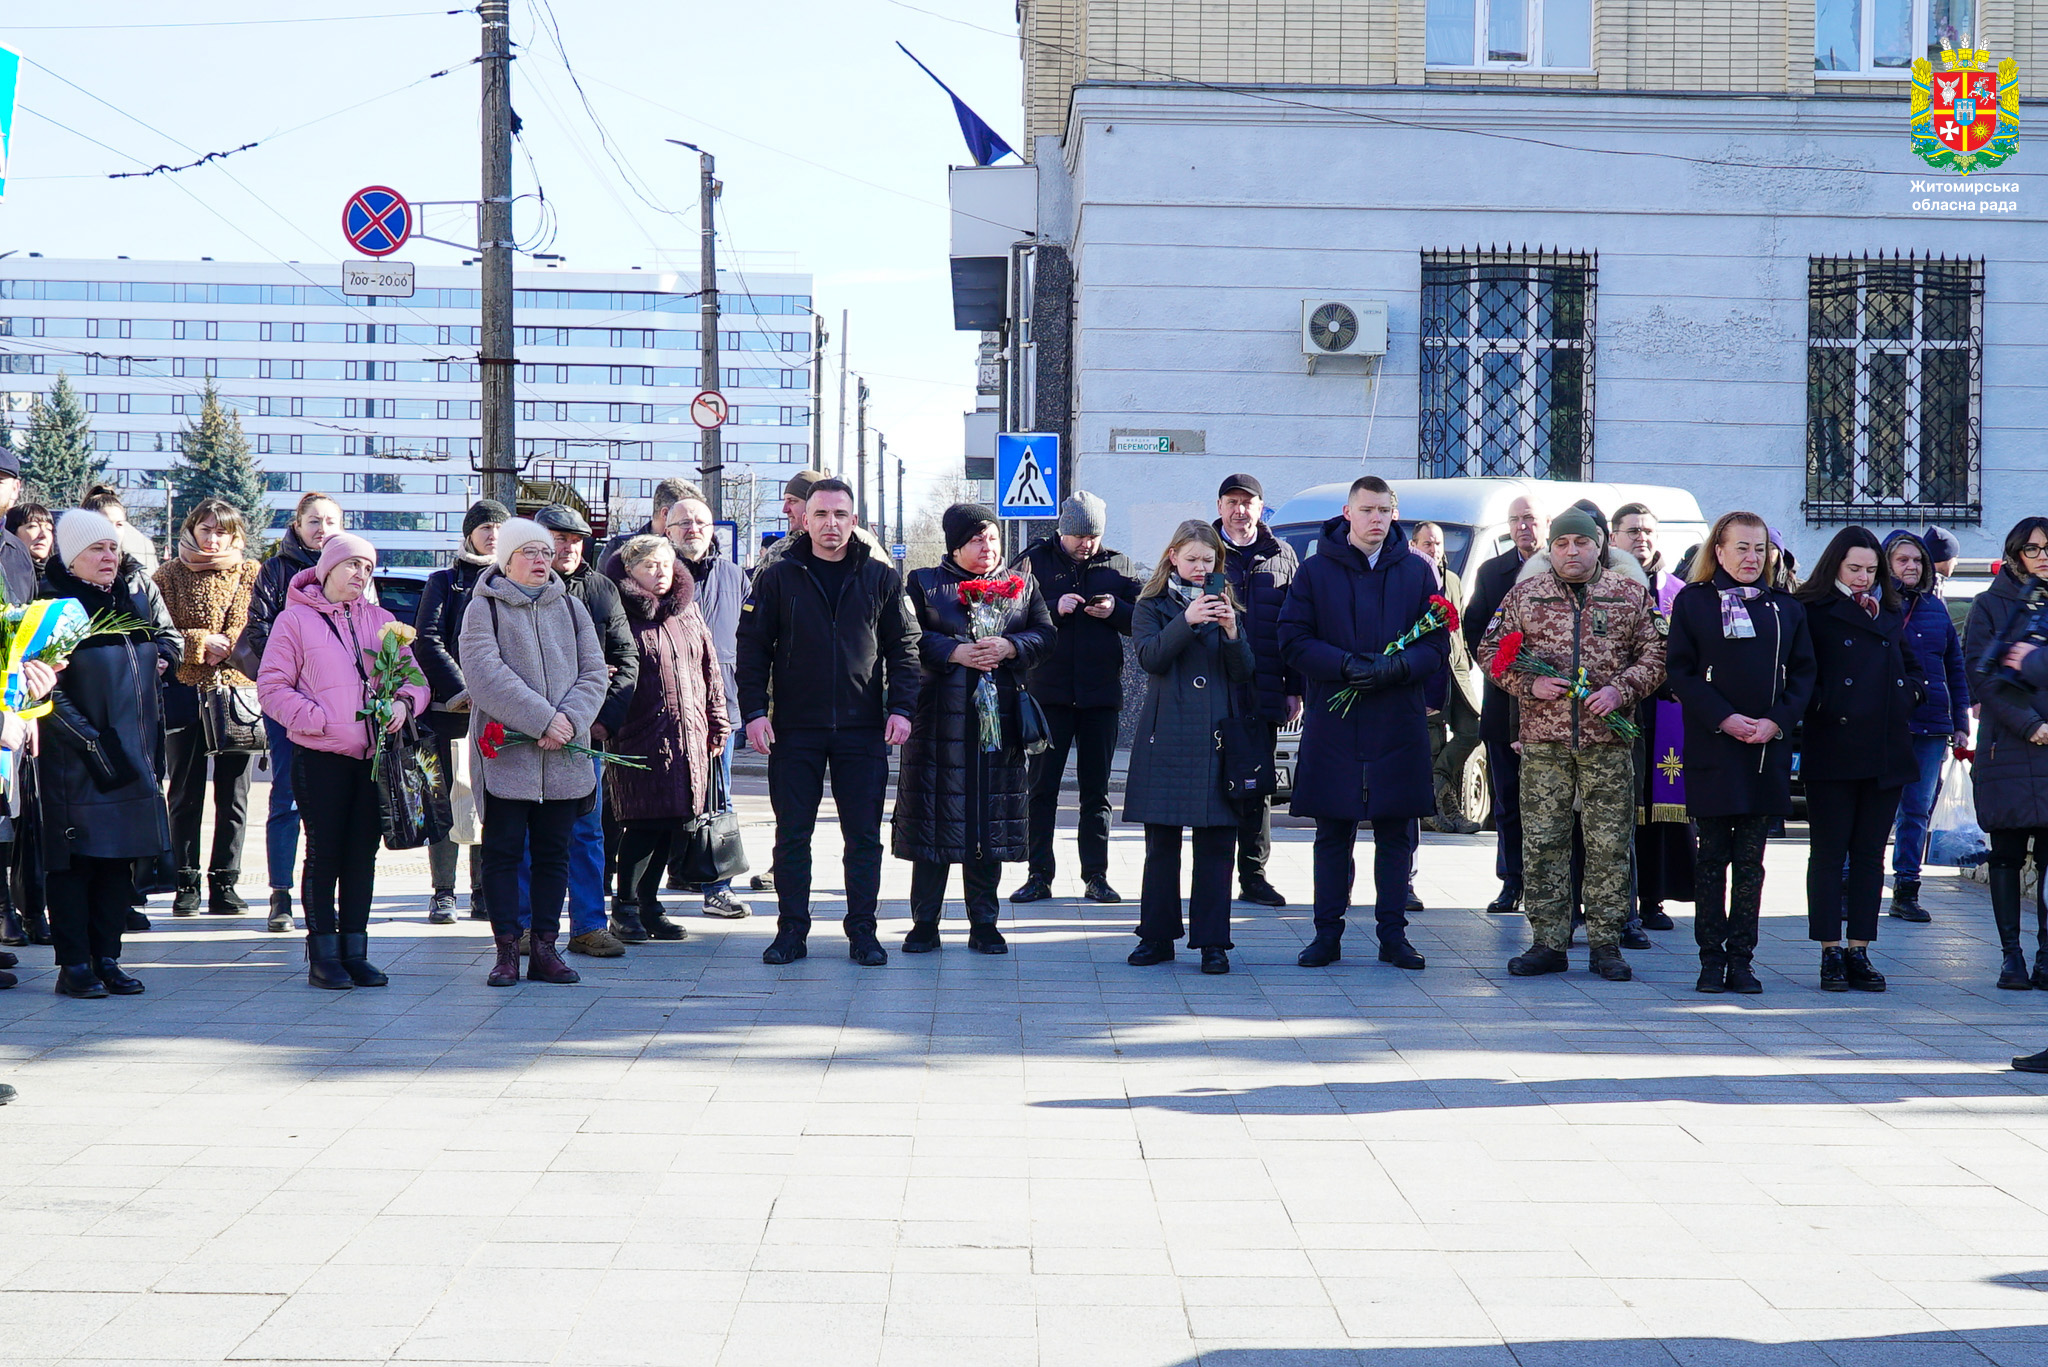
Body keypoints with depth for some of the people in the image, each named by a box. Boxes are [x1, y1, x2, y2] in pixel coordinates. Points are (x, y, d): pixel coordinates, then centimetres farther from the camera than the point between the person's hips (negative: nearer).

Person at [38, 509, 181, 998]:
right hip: (74, 753, -6)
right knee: (75, 856, -3)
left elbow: (170, 637, 25)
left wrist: (156, 658, 4)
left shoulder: (139, 588, 8)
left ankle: (107, 959, 15)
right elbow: (48, 687, -15)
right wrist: (89, 740, -20)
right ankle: (74, 965, 1)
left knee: (122, 856, 8)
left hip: (134, 748, 6)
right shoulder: (54, 601, -10)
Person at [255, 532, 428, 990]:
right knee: (324, 853, -1)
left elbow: (414, 677, 13)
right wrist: (316, 719, -14)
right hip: (321, 757, -4)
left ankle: (355, 952, 14)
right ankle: (323, 955, 5)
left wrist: (404, 702, -9)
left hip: (374, 755, 4)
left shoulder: (381, 621, 13)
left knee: (363, 853, 7)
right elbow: (272, 686, -3)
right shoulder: (295, 620, 0)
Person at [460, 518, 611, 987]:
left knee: (553, 851, 6)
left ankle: (545, 949, 12)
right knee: (503, 850, -1)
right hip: (505, 750, -4)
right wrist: (542, 719, -19)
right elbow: (486, 674, -13)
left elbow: (594, 672, 6)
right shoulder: (484, 607, 0)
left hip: (563, 755, 4)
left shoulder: (570, 608, 14)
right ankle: (506, 951, 4)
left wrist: (570, 719, -13)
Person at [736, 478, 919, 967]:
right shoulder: (778, 578, 3)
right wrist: (754, 711, -6)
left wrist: (901, 707, -3)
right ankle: (792, 930, 11)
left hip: (863, 728, 1)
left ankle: (862, 930, 11)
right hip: (794, 729, 0)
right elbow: (752, 648, 3)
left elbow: (904, 647, 8)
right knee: (792, 834, 3)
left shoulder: (880, 578, 6)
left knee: (864, 835, 3)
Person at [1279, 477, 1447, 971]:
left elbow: (1438, 644, 5)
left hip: (1399, 724, 1)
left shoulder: (1416, 572, 7)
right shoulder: (1317, 570, 3)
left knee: (1397, 835, 5)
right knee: (1333, 833, 4)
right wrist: (1345, 665, -17)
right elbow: (1293, 641, -2)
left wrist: (1397, 666, -14)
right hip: (1333, 724, -1)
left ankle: (1393, 934, 12)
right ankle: (1327, 934, 11)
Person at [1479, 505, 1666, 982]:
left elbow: (1655, 655, 7)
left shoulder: (1631, 594, 7)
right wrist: (1529, 683, -5)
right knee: (1541, 841, 1)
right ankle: (1548, 942, 8)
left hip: (1608, 740, -1)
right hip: (1542, 737, 1)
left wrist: (1620, 691, -9)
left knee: (1609, 844, 1)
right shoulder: (1526, 594, 8)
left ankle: (1605, 943, 9)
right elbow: (1491, 651, 11)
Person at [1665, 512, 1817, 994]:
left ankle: (1741, 961, 7)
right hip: (1711, 750, -2)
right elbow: (1680, 671, -3)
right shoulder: (1693, 602, 3)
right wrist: (1723, 718, -14)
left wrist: (1777, 721, -8)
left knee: (1751, 861, 4)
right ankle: (1711, 960, 5)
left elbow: (1803, 673, 8)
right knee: (1712, 858, 1)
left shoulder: (1786, 607, 12)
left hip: (1768, 750, 2)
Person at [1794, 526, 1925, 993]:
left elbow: (1912, 666, 26)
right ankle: (1831, 953, 3)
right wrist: (1820, 708, -16)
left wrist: (1910, 693, 8)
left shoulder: (1889, 616, 16)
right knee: (1828, 852, -1)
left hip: (1887, 752, 5)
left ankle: (1859, 951, 11)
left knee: (1870, 853, 7)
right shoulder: (1814, 614, -1)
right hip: (1832, 752, -5)